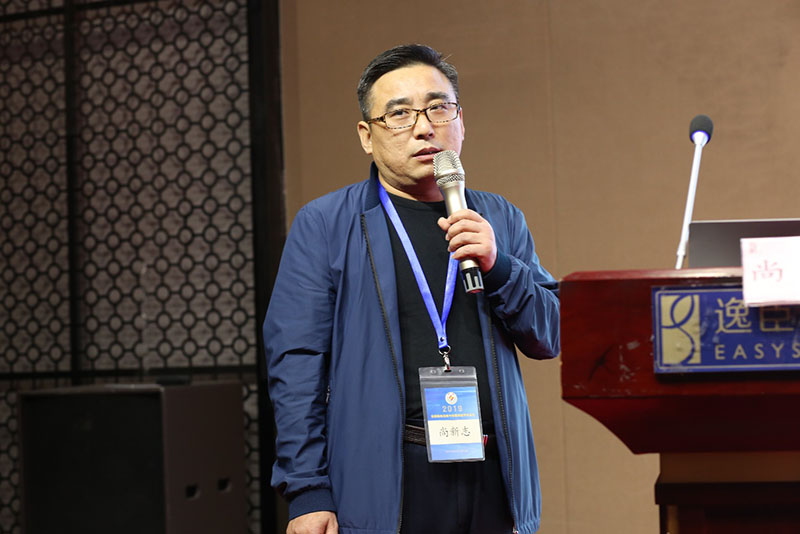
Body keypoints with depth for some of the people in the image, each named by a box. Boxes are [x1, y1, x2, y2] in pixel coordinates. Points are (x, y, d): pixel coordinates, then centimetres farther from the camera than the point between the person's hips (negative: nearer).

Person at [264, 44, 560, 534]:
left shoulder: (500, 220, 13)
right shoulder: (323, 225, 2)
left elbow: (550, 336, 10)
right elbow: (296, 362, -3)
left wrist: (497, 268, -9)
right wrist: (307, 493, -10)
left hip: (493, 476, 4)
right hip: (384, 486, -3)